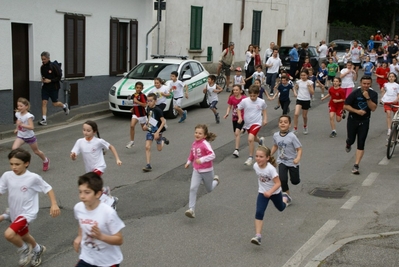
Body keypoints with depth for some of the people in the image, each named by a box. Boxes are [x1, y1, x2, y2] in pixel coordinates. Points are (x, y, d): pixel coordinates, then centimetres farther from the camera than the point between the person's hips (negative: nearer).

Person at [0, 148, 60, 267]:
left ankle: (24, 249, 5)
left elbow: (48, 188, -8)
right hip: (15, 214, 6)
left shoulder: (33, 178, -18)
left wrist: (54, 204, -14)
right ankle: (37, 250, 56)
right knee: (24, 237, 25)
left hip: (27, 213, -6)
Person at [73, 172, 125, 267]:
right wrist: (79, 237, 0)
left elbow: (119, 240, -21)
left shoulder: (108, 213, -27)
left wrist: (101, 236, -35)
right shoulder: (78, 208, -11)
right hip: (87, 258, 4)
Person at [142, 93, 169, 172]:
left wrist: (158, 132, -28)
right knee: (147, 147, -9)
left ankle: (163, 140, 43)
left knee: (159, 149, 11)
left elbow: (163, 121, -24)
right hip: (150, 131, 5)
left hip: (157, 131, -5)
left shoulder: (158, 110, -22)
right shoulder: (148, 108, -1)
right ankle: (148, 165, -5)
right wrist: (146, 125, 7)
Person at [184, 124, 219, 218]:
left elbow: (212, 155, -29)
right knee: (193, 188, -14)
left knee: (209, 189, 18)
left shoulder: (205, 144, -20)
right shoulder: (194, 143, 0)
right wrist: (188, 162, 12)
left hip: (207, 171, -4)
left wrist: (202, 160, -35)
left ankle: (215, 180, 51)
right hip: (196, 171, 4)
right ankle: (191, 210, -15)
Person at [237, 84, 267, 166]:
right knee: (254, 138, 25)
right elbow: (239, 109, 2)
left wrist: (265, 119, 2)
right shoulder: (244, 101, -12)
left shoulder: (261, 102, -10)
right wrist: (240, 118, -12)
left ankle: (250, 157, -9)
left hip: (256, 123, -4)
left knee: (250, 139, -23)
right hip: (247, 123, 4)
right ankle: (260, 140, 64)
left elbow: (264, 110, 10)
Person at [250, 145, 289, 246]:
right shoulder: (255, 166, -16)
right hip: (262, 192, 3)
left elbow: (278, 183, -32)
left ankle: (285, 198, 61)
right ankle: (258, 236, -17)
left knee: (281, 208, 26)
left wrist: (270, 192, -45)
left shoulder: (271, 168, -33)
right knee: (259, 213, -16)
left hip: (275, 192, -3)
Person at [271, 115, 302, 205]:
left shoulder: (292, 136, -20)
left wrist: (298, 158, -34)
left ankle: (296, 175, 46)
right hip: (282, 161, 2)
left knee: (295, 181, 8)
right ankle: (288, 196, 8)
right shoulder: (276, 135, -6)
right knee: (283, 179, -12)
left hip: (292, 162, -2)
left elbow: (299, 149, -18)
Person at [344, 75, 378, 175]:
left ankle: (356, 165, -2)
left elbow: (373, 108, -15)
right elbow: (345, 106, -10)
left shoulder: (373, 94, -6)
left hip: (364, 121, 1)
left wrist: (368, 98, -27)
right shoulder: (355, 93, -12)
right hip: (353, 120, -1)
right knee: (351, 140, 9)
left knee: (361, 144, -5)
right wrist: (357, 111, -21)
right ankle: (348, 143, 48)